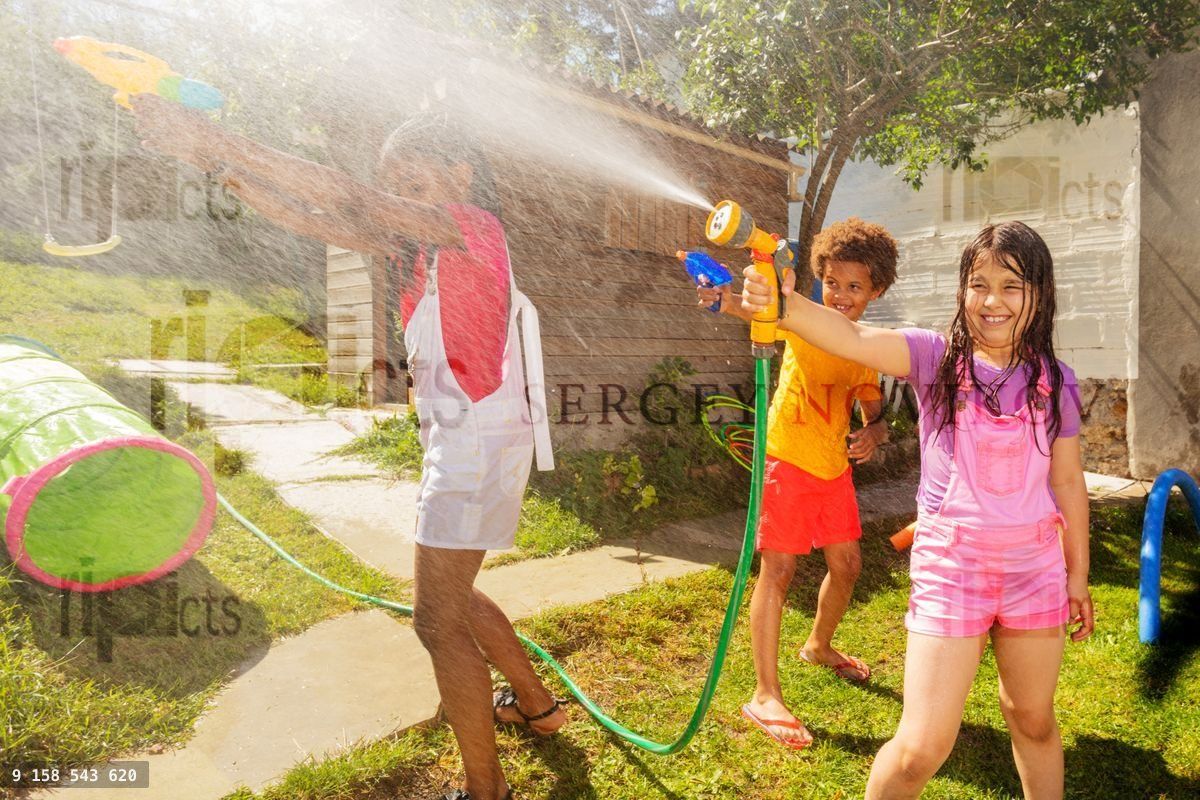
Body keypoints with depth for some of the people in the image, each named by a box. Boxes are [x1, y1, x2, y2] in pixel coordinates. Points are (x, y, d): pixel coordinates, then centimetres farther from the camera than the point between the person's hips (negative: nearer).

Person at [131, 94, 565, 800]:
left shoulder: (474, 226, -10)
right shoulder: (416, 244, 14)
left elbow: (350, 200, -21)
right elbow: (316, 221, 7)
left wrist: (223, 143, -19)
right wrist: (222, 165, -4)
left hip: (481, 440, -10)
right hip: (458, 437, 10)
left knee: (439, 620, -5)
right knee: (449, 595, 21)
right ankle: (536, 704, 41)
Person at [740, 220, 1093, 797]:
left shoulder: (1054, 381, 1)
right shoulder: (936, 357, -8)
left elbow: (1067, 482, 8)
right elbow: (856, 338, -26)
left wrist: (1077, 574, 13)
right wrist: (782, 307, -43)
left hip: (1034, 566, 3)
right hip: (950, 565, -3)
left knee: (1033, 720, 23)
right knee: (922, 749, -1)